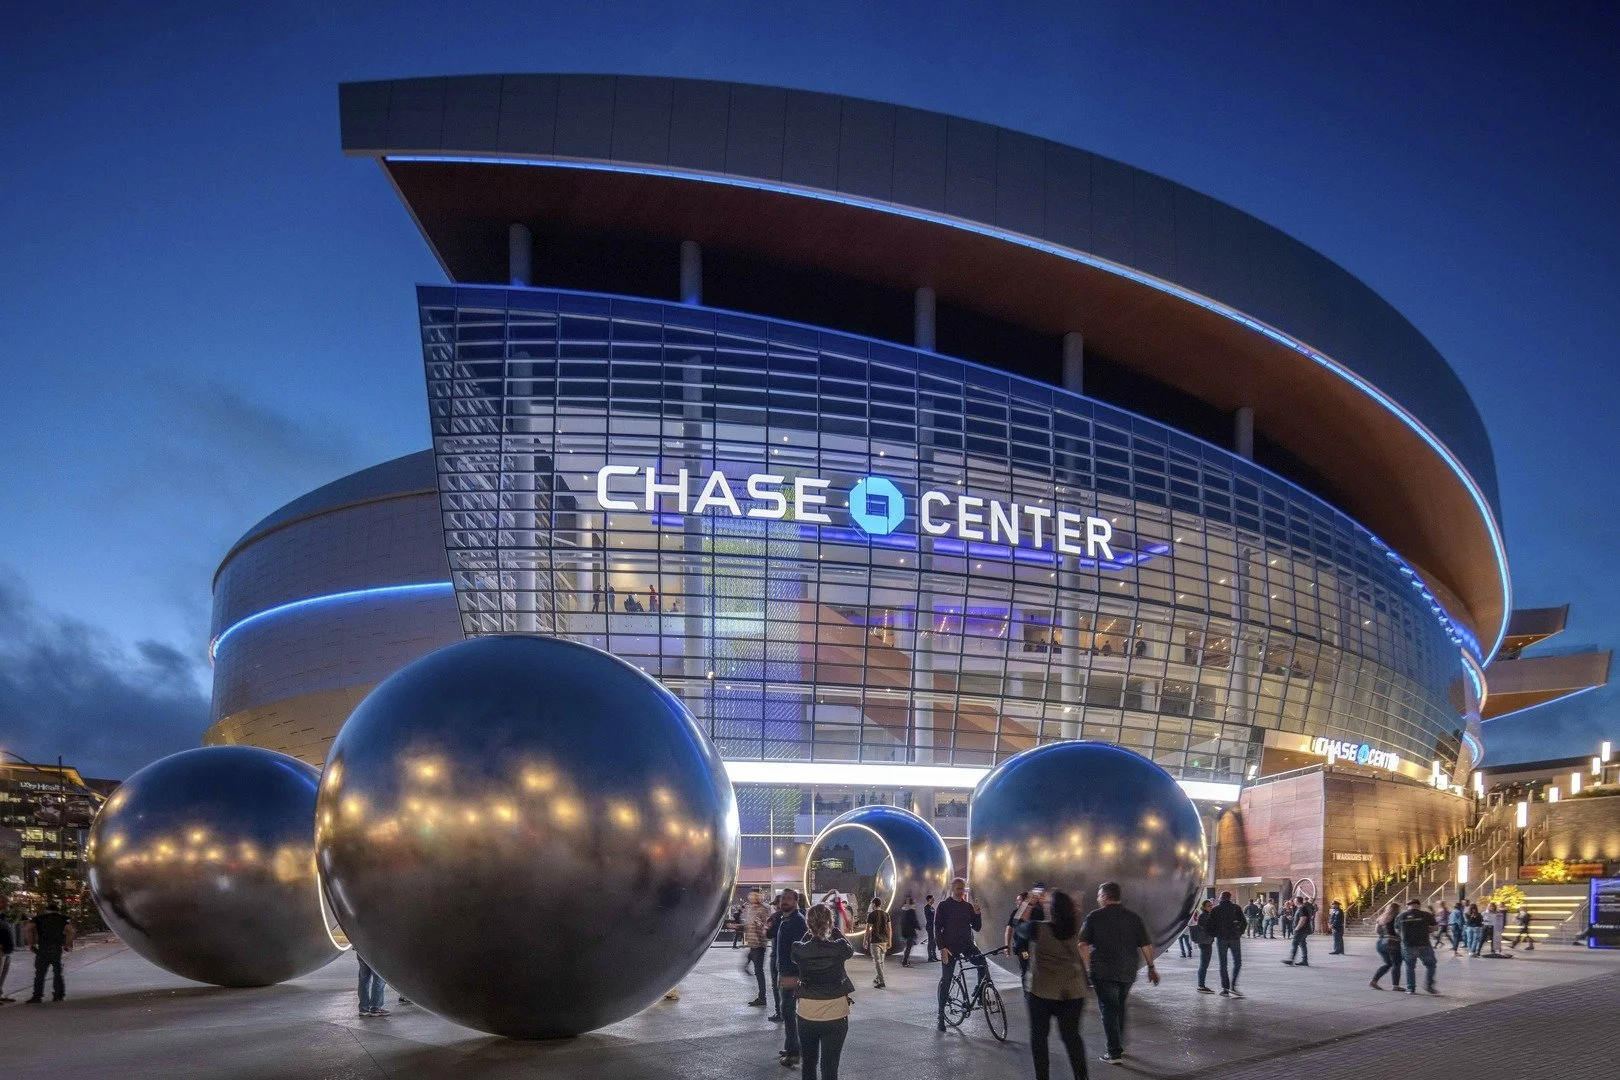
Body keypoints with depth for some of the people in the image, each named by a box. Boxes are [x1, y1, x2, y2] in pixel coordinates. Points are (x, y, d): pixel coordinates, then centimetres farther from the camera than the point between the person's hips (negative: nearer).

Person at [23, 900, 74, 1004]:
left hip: (42, 949, -1)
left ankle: (37, 996, -1)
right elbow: (70, 930, -11)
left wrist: (30, 944, -4)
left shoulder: (39, 918, 8)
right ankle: (59, 994, 11)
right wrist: (68, 945, -1)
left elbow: (27, 928, -10)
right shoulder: (62, 918, 7)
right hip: (57, 949, 1)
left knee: (39, 974, 4)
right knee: (57, 973, 12)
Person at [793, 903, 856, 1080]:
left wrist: (810, 932, 10)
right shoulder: (839, 948, -14)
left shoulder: (799, 950, -12)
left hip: (807, 1015, 2)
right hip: (835, 1015, -1)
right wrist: (834, 931, 11)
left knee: (809, 1064, 19)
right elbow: (851, 949, 10)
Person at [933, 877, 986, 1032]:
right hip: (949, 946, -3)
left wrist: (978, 913, -10)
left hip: (967, 944, 3)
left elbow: (977, 927, 8)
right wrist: (942, 948, -15)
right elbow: (937, 928, -5)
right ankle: (940, 1014, 8)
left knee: (983, 964, -23)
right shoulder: (944, 906, -1)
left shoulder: (968, 906, 9)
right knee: (946, 980, 0)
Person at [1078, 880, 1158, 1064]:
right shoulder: (1133, 917, 2)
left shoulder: (1094, 917, -6)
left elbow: (1083, 944, -9)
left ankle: (1115, 1052, -1)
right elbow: (1146, 945, 0)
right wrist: (1151, 967, 11)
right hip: (1127, 972, 4)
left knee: (1108, 1009, 3)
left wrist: (1088, 966, 1)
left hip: (1103, 972, -4)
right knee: (1120, 1008, 22)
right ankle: (1119, 1045, 29)